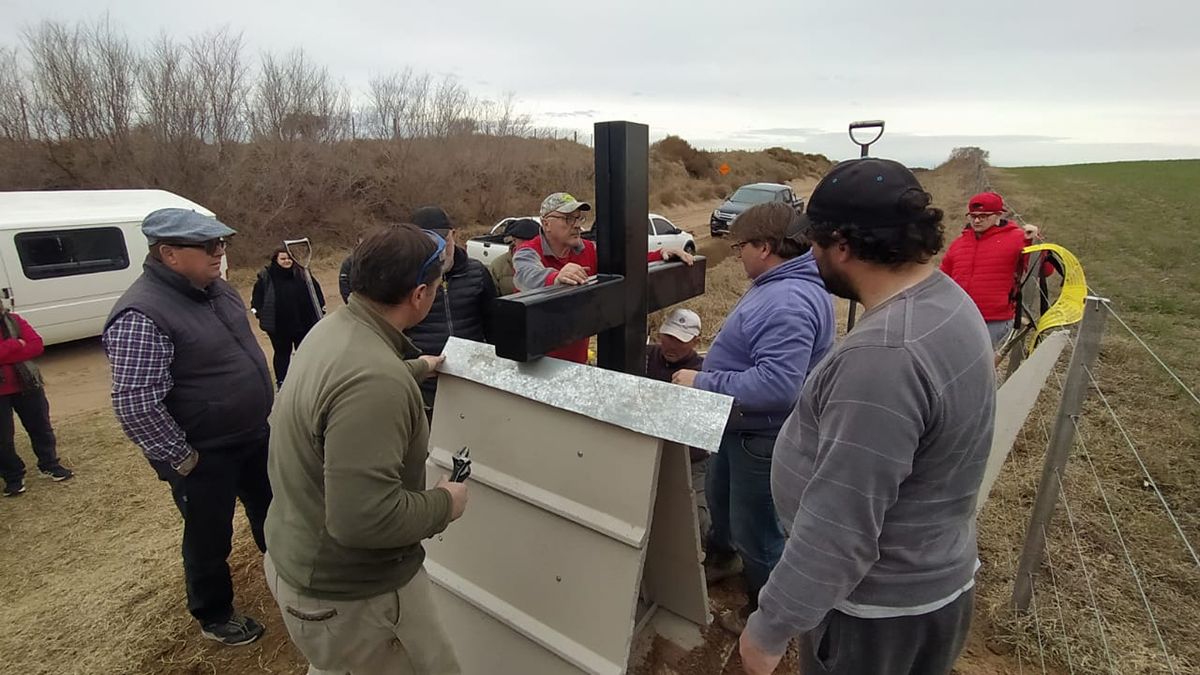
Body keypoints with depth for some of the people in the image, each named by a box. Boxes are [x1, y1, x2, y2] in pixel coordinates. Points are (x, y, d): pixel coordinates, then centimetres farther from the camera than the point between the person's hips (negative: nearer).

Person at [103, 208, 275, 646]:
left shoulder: (216, 289, 1)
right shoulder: (142, 316, -26)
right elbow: (134, 405, -27)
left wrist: (266, 409, 15)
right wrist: (182, 460, -18)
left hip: (255, 435, 8)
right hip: (206, 458, -7)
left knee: (273, 513, 25)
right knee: (210, 541, 15)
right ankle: (214, 617, 40)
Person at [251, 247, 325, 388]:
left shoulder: (302, 273, -3)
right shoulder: (266, 276, -6)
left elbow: (315, 290, 6)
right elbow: (256, 294, 4)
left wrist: (320, 309, 4)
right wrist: (258, 311, -2)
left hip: (303, 322, 2)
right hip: (278, 325, -1)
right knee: (282, 353, 11)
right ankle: (281, 382, 22)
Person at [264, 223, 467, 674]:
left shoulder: (332, 328, -3)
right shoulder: (375, 382, -36)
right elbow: (363, 517, -37)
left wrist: (415, 368, 34)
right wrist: (444, 504, -20)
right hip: (348, 593, -9)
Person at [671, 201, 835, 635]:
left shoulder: (788, 301, -31)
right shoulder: (780, 284, 5)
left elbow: (776, 385, -38)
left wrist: (703, 384, -29)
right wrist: (709, 376, 16)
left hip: (763, 435, -11)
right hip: (743, 425, 11)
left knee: (755, 527, 10)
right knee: (719, 497, 30)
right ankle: (722, 557, 56)